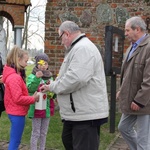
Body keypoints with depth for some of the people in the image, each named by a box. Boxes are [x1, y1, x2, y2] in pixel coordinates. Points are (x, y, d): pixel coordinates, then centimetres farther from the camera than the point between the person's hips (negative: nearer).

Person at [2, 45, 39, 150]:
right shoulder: (14, 77, -22)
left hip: (15, 112, 10)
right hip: (17, 113, -10)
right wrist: (33, 98, -14)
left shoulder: (13, 75, 10)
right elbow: (18, 99, -25)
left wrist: (31, 97, 2)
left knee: (14, 141, 20)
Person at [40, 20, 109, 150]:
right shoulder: (78, 48, 18)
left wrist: (52, 86, -15)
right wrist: (52, 86, 15)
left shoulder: (83, 48, -18)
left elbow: (76, 78, -30)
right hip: (77, 112, 11)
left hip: (86, 115, -11)